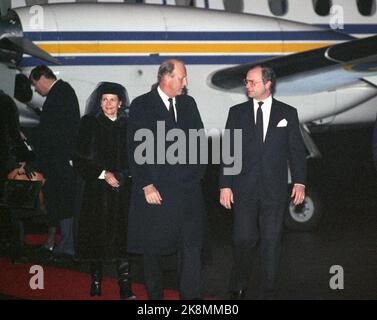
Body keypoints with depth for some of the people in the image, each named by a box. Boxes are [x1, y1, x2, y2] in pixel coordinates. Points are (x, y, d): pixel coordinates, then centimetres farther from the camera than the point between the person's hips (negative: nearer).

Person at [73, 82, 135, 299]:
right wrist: (103, 174, -12)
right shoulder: (90, 124, 2)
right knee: (98, 237, 0)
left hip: (123, 189, 1)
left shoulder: (127, 125, 8)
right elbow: (83, 157, -3)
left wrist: (122, 175, -2)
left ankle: (126, 288, -4)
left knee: (123, 238, -3)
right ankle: (96, 283, 13)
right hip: (98, 189, -1)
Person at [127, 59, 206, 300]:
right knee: (154, 248, 7)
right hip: (156, 189, -3)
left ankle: (192, 296, -3)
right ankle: (155, 294, 21)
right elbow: (136, 150, -7)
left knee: (192, 244, -3)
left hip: (188, 189, 3)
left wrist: (197, 173, 6)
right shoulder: (141, 106, -4)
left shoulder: (188, 104, 11)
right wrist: (147, 186, -12)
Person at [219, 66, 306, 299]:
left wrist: (299, 182, -5)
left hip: (275, 190, 0)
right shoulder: (237, 113, 6)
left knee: (271, 243, 3)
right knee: (244, 240, -3)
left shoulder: (288, 113, 5)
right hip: (245, 189, 0)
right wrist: (225, 185, -1)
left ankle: (269, 293, 11)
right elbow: (228, 151, 6)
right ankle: (238, 290, 14)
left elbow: (297, 150, 5)